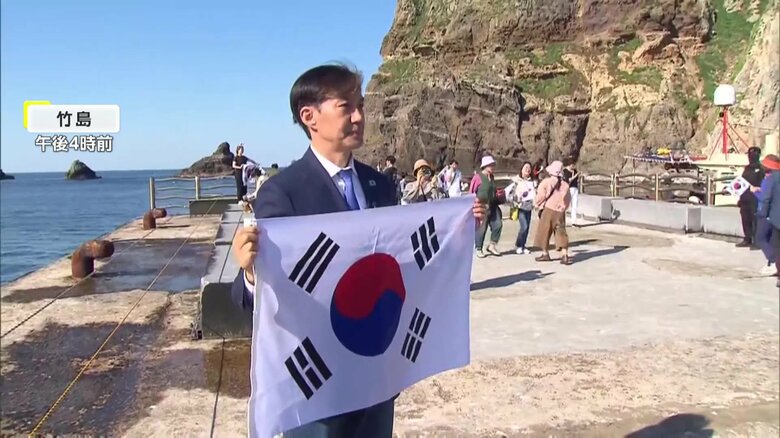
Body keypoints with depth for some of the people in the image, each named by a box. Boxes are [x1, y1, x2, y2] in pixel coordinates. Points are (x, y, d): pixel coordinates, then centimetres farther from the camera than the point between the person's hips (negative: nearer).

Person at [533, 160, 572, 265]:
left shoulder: (546, 182, -8)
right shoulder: (565, 184, 2)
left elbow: (541, 196, -7)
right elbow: (568, 199, 6)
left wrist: (536, 204, 11)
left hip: (548, 210, -3)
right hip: (560, 212, 3)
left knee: (544, 232, 11)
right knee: (561, 233, 4)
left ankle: (545, 254, 18)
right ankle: (565, 256, -3)